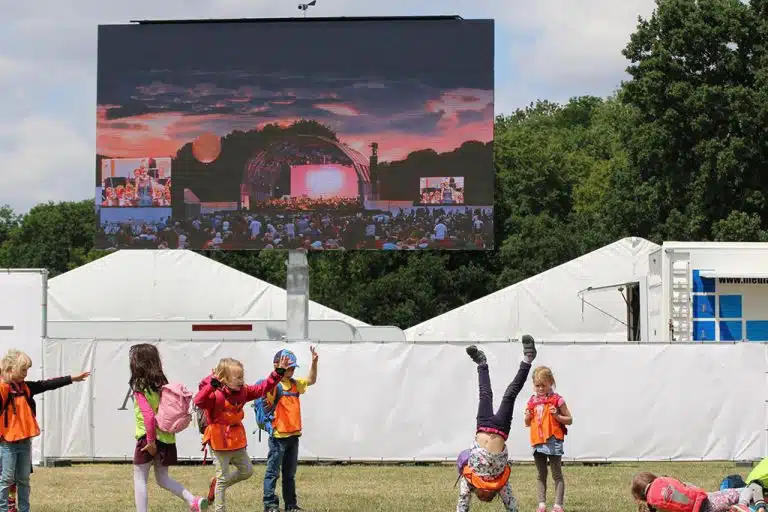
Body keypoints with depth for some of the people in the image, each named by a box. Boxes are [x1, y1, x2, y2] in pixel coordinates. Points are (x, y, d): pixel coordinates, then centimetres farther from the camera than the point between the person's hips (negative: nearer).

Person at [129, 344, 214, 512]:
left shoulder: (140, 388, -13)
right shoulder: (162, 383, 7)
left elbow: (149, 415, -22)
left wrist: (151, 440, -19)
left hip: (148, 437, -7)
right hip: (167, 437, 7)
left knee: (139, 478, 5)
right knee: (163, 478, 19)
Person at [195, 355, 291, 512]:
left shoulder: (243, 391, 4)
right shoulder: (215, 394, -20)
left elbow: (262, 388, 8)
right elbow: (199, 401, -37)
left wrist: (278, 373, 1)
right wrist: (212, 384, -46)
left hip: (237, 441, 8)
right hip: (220, 442, -7)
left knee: (247, 470, 16)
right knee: (222, 478, -1)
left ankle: (219, 485, 32)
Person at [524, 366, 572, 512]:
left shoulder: (556, 400, -5)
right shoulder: (532, 401, 10)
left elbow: (569, 420, -2)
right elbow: (527, 424, 19)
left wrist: (557, 416, -18)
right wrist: (528, 417, -2)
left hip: (553, 441, -5)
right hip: (537, 442, 5)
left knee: (557, 474, -1)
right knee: (541, 475, 10)